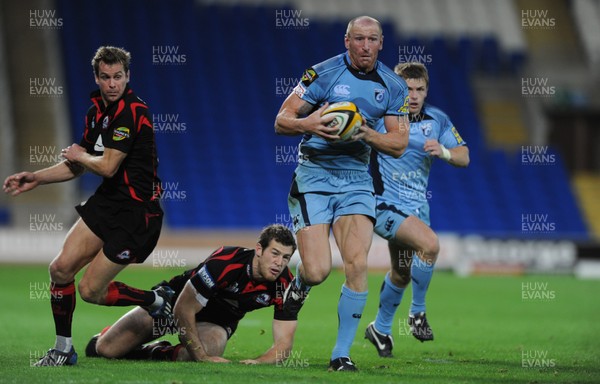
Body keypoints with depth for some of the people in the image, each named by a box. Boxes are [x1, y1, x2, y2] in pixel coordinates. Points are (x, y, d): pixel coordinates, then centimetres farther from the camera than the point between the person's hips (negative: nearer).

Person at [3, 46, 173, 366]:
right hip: (106, 202, 8)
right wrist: (36, 178, 7)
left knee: (90, 290, -5)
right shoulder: (97, 111, 9)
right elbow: (76, 167, 19)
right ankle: (63, 349, 11)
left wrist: (79, 155, -3)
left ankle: (158, 301, 17)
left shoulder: (131, 112, -19)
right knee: (60, 268, -2)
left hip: (137, 212, -8)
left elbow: (107, 167, -23)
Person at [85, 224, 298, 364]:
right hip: (175, 301, -3)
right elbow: (183, 308, -30)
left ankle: (156, 353, 2)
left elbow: (284, 342, -20)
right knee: (103, 349, -7)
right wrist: (203, 357, -32)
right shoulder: (224, 263, -36)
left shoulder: (284, 285, -24)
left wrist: (259, 361, -41)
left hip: (217, 322, 3)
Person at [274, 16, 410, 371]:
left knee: (357, 265, -13)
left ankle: (342, 353, -3)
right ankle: (300, 284, 26)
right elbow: (281, 121, -6)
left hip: (357, 179, 3)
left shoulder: (393, 86, 2)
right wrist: (307, 124, -28)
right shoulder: (323, 74, -8)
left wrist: (366, 133, -16)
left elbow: (399, 144, 3)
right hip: (314, 175, -3)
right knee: (318, 271, -13)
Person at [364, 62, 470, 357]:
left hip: (417, 207, 6)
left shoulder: (437, 119, 0)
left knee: (402, 273, 18)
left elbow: (464, 157, 2)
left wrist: (443, 152, -19)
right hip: (385, 204, -6)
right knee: (429, 243, -28)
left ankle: (380, 328, 41)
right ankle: (417, 312, -8)